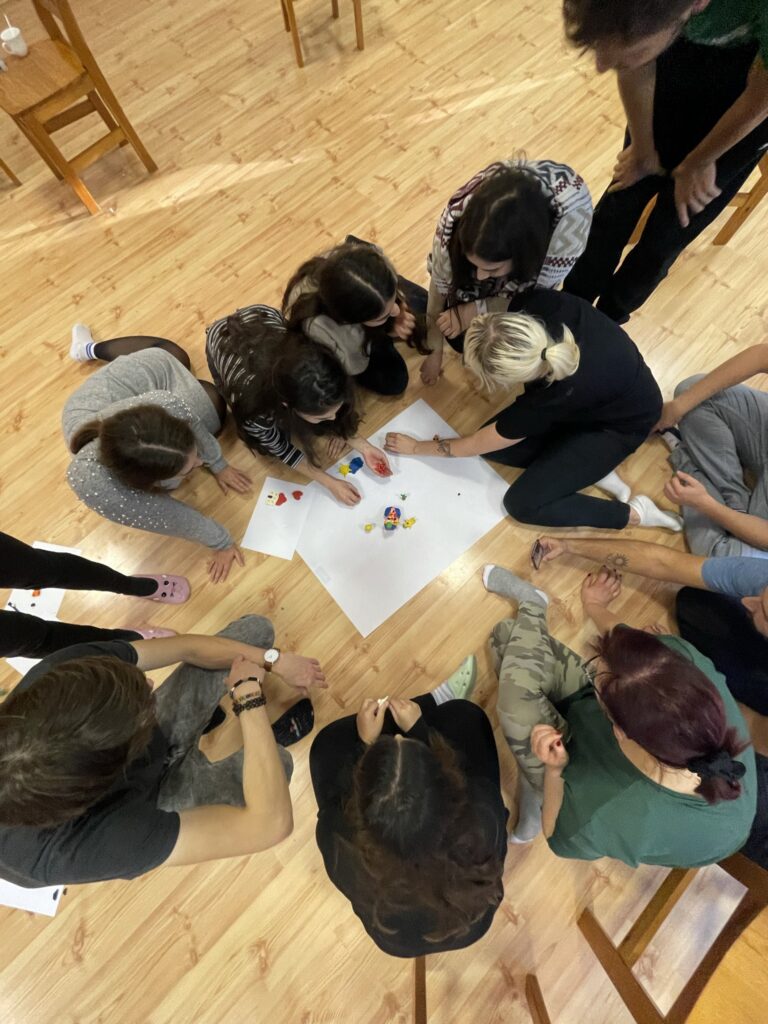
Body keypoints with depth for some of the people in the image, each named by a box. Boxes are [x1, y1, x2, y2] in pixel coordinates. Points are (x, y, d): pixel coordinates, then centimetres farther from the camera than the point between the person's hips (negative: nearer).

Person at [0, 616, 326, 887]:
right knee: (277, 760, -27)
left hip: (160, 735, 3)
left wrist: (273, 660, -19)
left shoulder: (68, 668, -36)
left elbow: (188, 648, -22)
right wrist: (250, 698, -36)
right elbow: (272, 822, -41)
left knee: (255, 628, -6)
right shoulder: (83, 844, -43)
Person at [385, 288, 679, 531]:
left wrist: (416, 447, -14)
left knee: (523, 503, -14)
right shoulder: (541, 304, -30)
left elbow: (476, 444, -26)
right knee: (496, 441, -8)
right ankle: (593, 467, 1)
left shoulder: (554, 397, -42)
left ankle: (634, 513, 1)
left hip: (621, 425, -7)